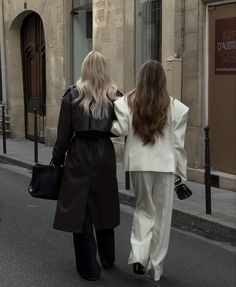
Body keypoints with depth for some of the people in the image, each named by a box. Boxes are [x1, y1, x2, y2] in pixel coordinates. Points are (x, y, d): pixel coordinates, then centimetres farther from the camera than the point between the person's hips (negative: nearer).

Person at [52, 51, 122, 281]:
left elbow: (64, 133, -3)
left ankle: (89, 267, 8)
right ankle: (107, 259, 30)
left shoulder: (72, 95, -4)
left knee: (80, 209, 5)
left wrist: (58, 159, 6)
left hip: (79, 154, -3)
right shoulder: (115, 96, 1)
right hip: (105, 154, 3)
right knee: (103, 205, 17)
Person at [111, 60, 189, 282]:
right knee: (161, 214, 10)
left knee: (143, 208, 19)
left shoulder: (127, 102, -3)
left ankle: (139, 255, 1)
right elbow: (178, 142, -1)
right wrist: (181, 171, 7)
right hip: (164, 164, -1)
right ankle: (154, 266, 17)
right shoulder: (174, 106, -3)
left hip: (139, 163, 1)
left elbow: (120, 130, -12)